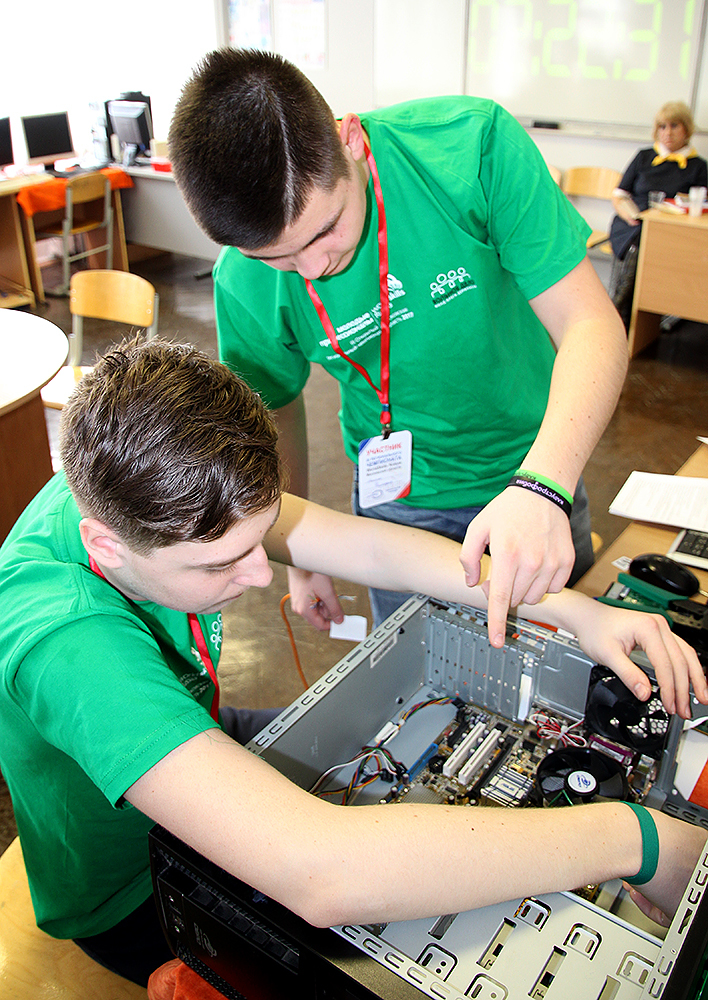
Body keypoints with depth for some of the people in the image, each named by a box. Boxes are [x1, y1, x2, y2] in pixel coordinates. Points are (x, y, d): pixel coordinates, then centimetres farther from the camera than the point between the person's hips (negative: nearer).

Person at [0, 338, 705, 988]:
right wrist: (634, 839, -42)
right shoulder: (65, 641, -44)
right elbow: (317, 873, -52)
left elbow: (368, 545, -16)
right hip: (134, 904, -6)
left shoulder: (140, 487, -22)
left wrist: (579, 611, -22)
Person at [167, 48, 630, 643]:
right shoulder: (244, 284, -20)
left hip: (545, 467, 1)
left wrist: (541, 487, -42)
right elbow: (277, 407, -1)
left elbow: (591, 324, -26)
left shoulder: (473, 143, -26)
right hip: (401, 506, 0)